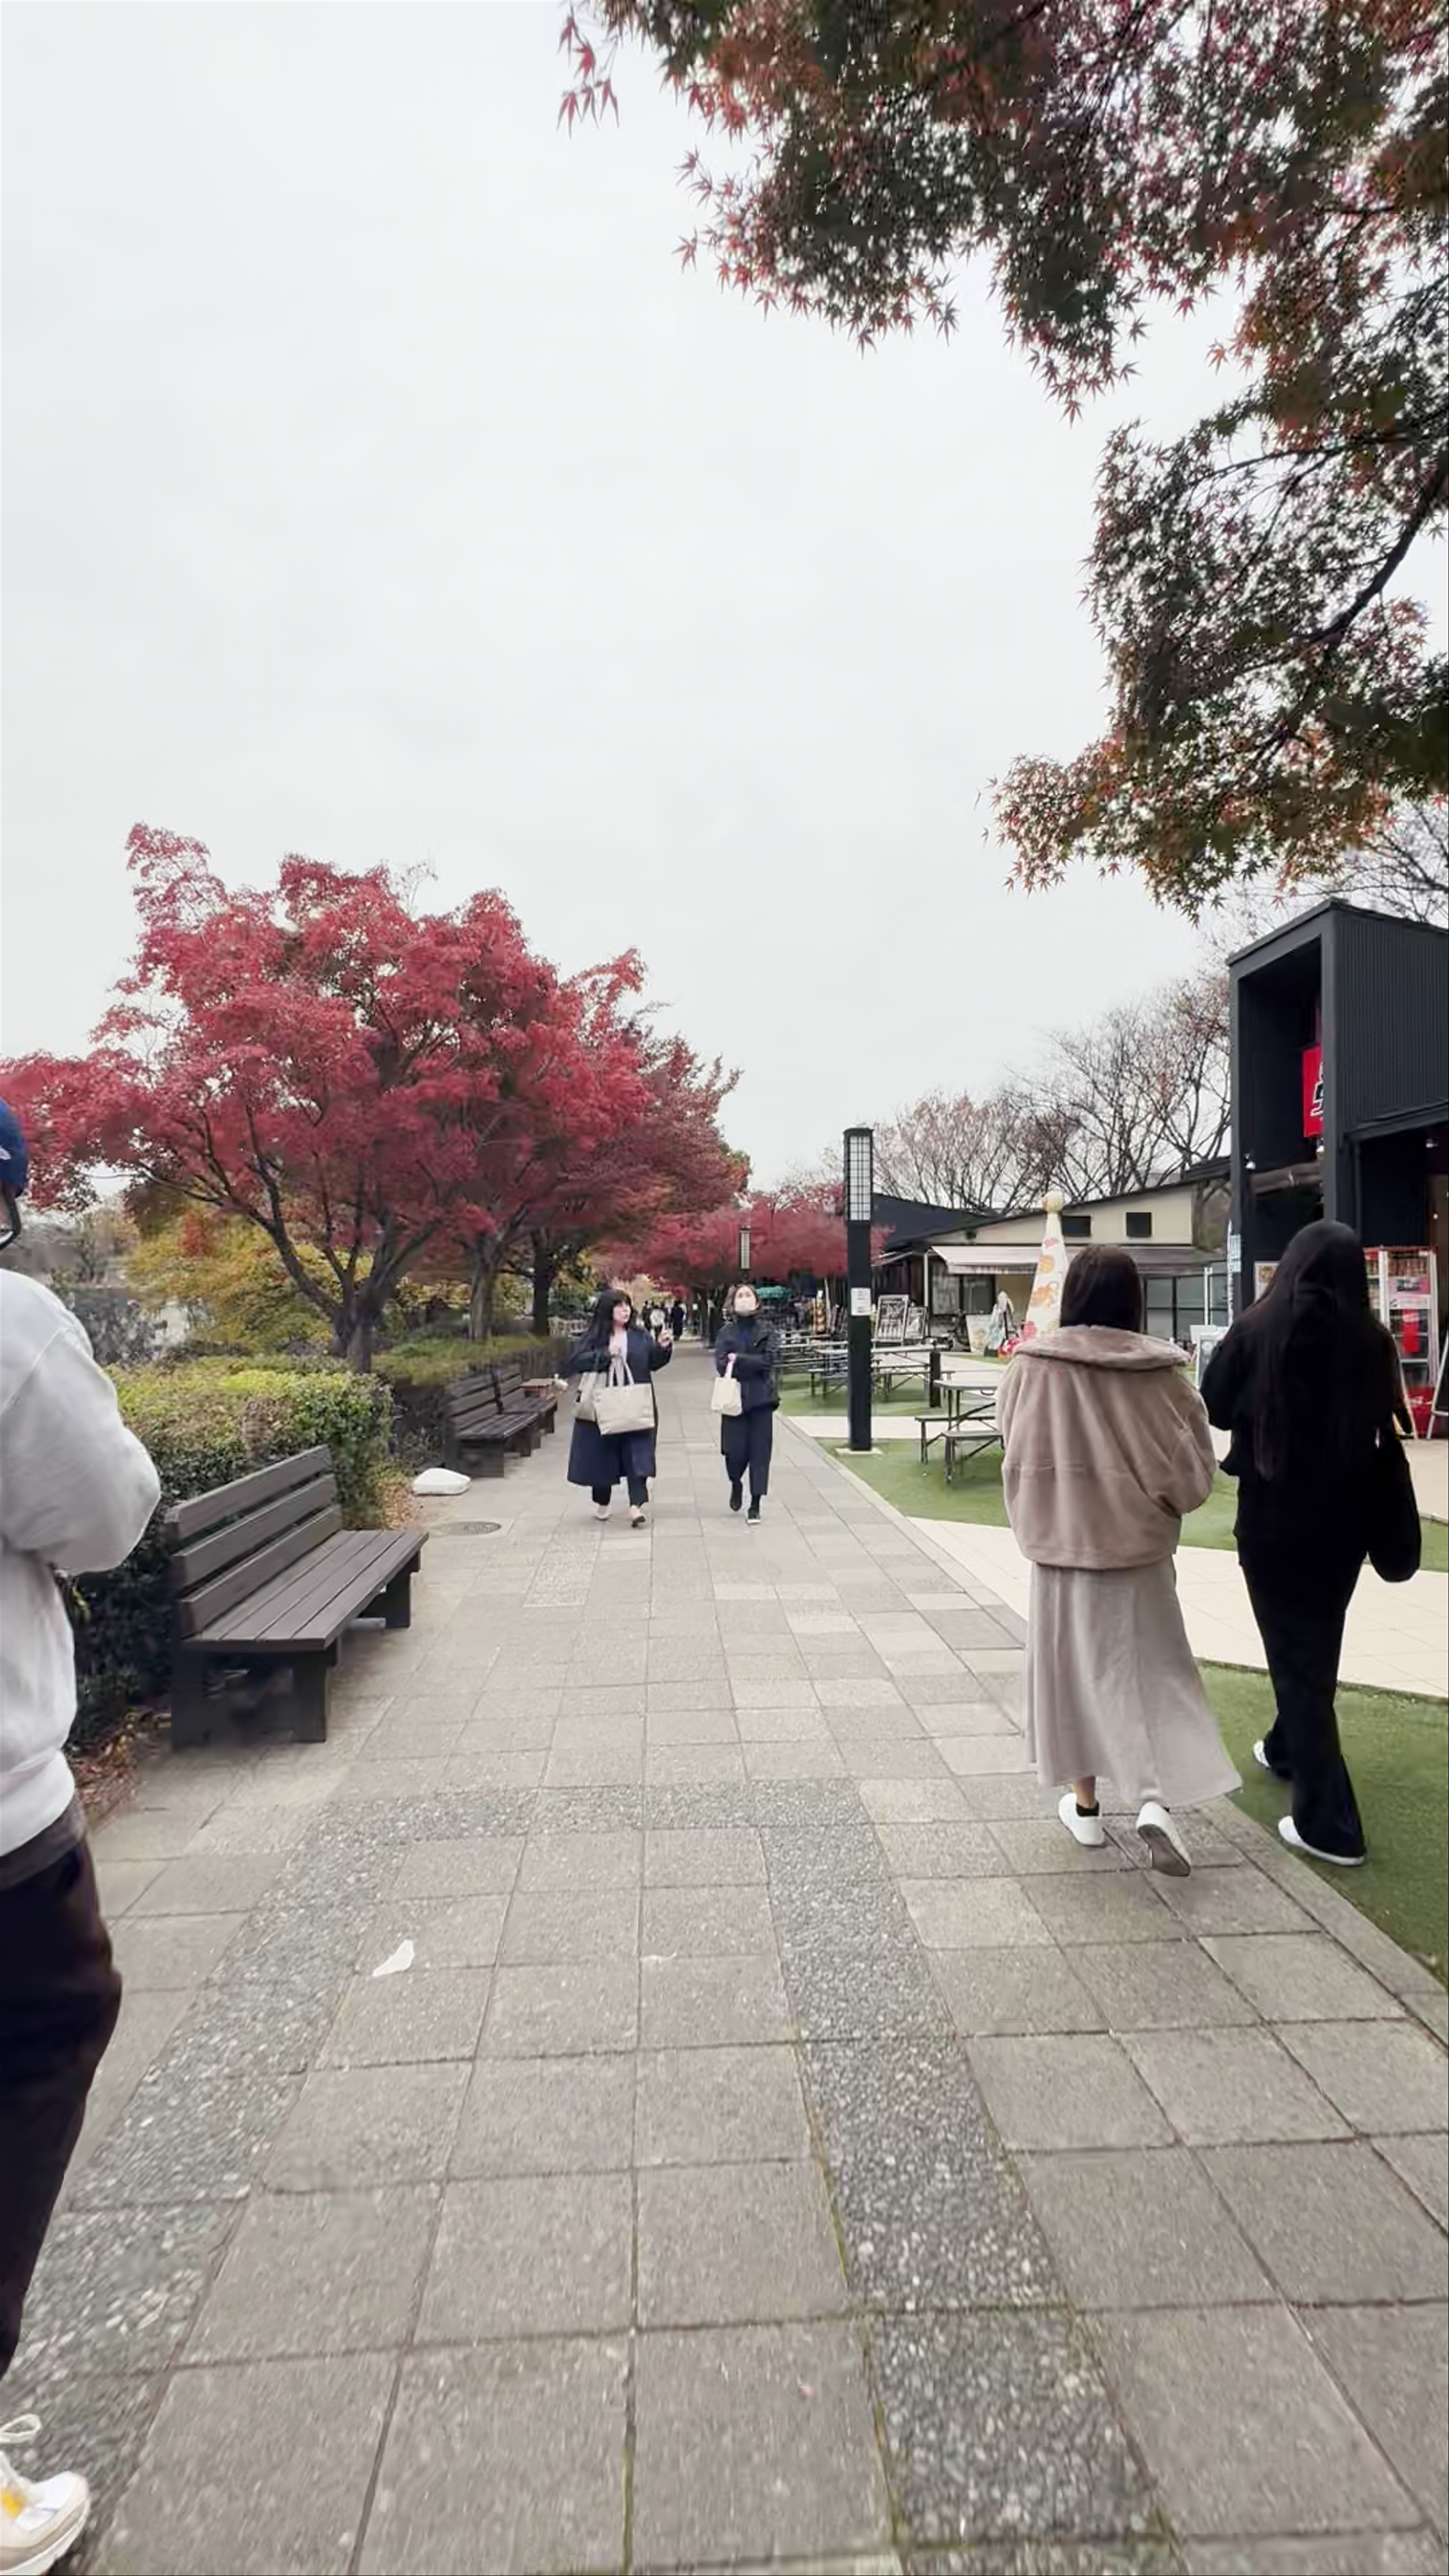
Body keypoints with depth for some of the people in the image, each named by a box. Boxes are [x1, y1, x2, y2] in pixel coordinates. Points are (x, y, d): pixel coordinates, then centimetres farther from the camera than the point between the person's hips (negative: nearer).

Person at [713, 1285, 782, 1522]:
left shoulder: (767, 1329, 4)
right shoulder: (727, 1331, 5)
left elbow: (770, 1360, -8)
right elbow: (721, 1364, -7)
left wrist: (738, 1360, -10)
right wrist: (753, 1365, -14)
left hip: (761, 1398, 0)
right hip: (734, 1398, 0)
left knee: (760, 1450, 0)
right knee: (735, 1451, -2)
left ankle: (756, 1503, 12)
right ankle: (736, 1484, 31)